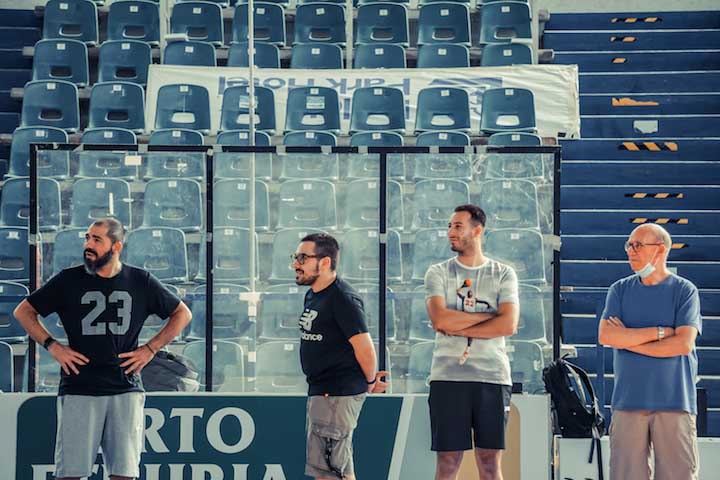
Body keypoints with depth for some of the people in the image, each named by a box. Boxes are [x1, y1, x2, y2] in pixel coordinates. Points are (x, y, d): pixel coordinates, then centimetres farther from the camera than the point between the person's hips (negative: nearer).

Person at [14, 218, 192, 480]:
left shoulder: (141, 282, 6)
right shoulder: (69, 280, 4)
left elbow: (182, 314, 17)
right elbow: (23, 311, 12)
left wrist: (150, 349, 7)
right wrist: (53, 346, 1)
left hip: (126, 390, 1)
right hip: (78, 390, -1)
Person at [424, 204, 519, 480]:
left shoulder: (503, 274, 8)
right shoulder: (437, 273, 8)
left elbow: (508, 325, -7)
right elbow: (440, 319, -9)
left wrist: (456, 327, -7)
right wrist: (489, 314, -5)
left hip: (492, 377, 0)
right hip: (448, 377, 0)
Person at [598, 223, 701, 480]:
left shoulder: (685, 290, 4)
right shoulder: (620, 290, 12)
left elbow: (684, 343, -8)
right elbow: (605, 335, -3)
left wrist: (629, 339, -4)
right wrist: (660, 332, -7)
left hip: (675, 402, -2)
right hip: (628, 400, 2)